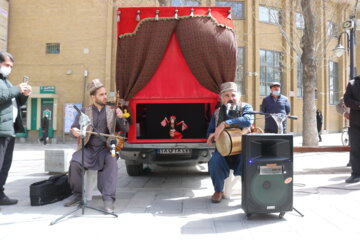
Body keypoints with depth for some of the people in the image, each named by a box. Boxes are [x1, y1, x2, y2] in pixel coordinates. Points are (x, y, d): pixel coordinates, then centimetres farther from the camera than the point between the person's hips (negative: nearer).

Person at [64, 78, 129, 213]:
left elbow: (125, 129, 7)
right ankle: (77, 194, -3)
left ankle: (108, 199, -29)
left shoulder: (112, 111, 10)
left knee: (112, 162, -31)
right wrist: (74, 131, -20)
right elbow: (74, 128, 6)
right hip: (88, 148, 1)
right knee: (74, 162, -27)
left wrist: (121, 118, -13)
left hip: (105, 149, 0)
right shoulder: (85, 111, 10)